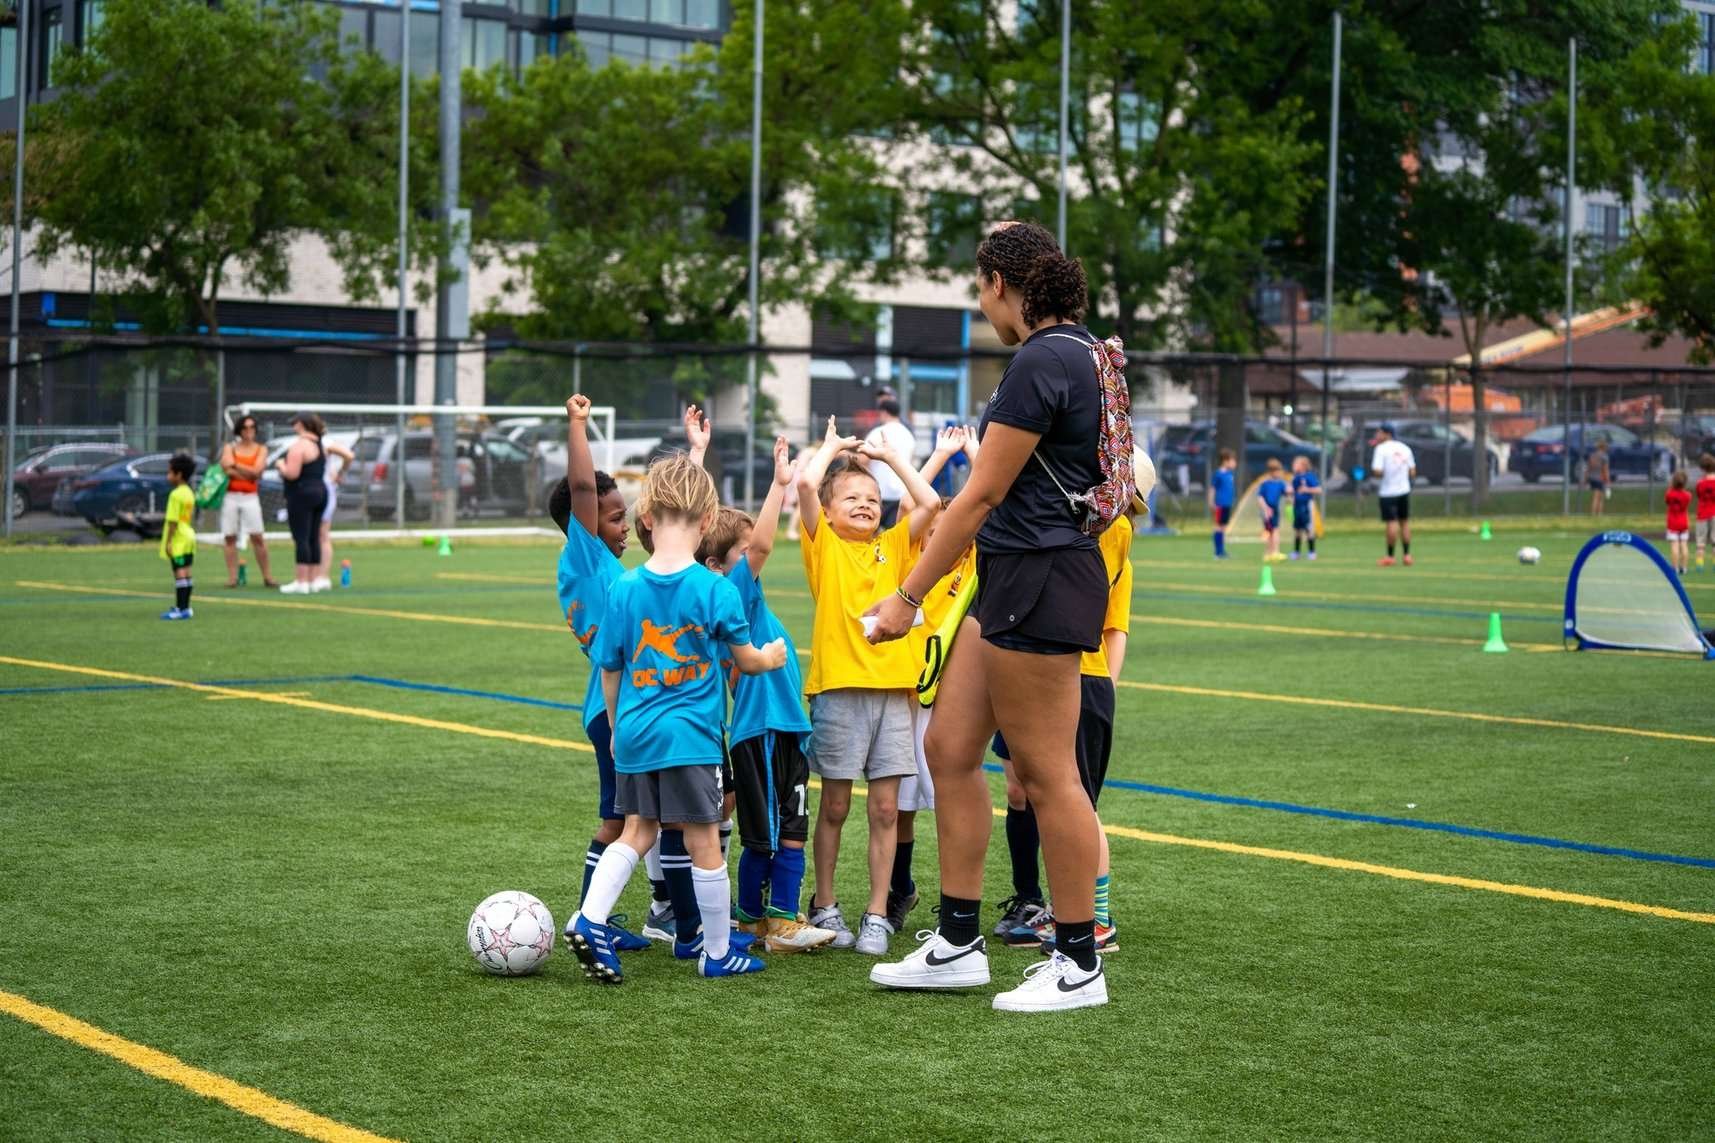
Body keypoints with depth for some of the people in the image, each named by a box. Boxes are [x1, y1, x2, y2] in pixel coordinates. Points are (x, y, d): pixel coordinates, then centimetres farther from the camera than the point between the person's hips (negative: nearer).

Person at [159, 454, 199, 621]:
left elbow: (173, 521, -19)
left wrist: (168, 541, -18)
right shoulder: (190, 494, 13)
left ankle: (181, 609, -10)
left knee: (179, 572, -8)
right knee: (185, 572, 12)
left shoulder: (176, 495, -16)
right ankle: (184, 607, 17)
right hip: (189, 537, 9)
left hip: (179, 539, -9)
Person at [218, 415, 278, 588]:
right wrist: (249, 472, -10)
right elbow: (227, 470, -7)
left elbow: (256, 471, -6)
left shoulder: (261, 449, 8)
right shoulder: (230, 447, 9)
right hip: (231, 496, 1)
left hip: (250, 497, -1)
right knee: (230, 538, -1)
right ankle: (232, 577, 3)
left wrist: (235, 465, -8)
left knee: (258, 537, -6)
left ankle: (267, 577, -2)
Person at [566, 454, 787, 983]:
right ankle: (719, 952, 18)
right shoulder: (717, 591, -11)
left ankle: (590, 919, 1)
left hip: (634, 735, 4)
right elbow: (744, 660, 1)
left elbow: (609, 672, 6)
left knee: (637, 831, 18)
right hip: (690, 736, -4)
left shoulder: (624, 588, -2)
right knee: (704, 842, 6)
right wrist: (770, 658, 24)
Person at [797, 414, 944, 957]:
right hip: (839, 688, -3)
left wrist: (889, 456, 12)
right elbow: (806, 484, -11)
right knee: (835, 805, 5)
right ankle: (824, 906, 17)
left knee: (885, 809, 2)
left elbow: (929, 502, 4)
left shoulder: (893, 547, 14)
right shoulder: (824, 544, 3)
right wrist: (832, 446, 5)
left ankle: (877, 915, 8)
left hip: (892, 689, 3)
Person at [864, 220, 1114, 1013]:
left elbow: (982, 498, -16)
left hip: (1039, 583, -10)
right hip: (1015, 583, 10)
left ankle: (1079, 964, 8)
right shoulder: (1074, 352, 13)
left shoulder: (1041, 362, -17)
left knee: (1046, 772, -2)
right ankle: (958, 944, 19)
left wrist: (908, 596, -10)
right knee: (948, 747, 12)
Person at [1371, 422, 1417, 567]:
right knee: (1405, 522, 12)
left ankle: (1390, 556, 1)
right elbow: (1412, 472, 8)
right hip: (1404, 490, 5)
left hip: (1387, 492, -5)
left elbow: (1378, 472, -19)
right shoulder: (1405, 448, 8)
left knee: (1391, 523, -4)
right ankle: (1407, 555, 14)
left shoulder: (1381, 448, -10)